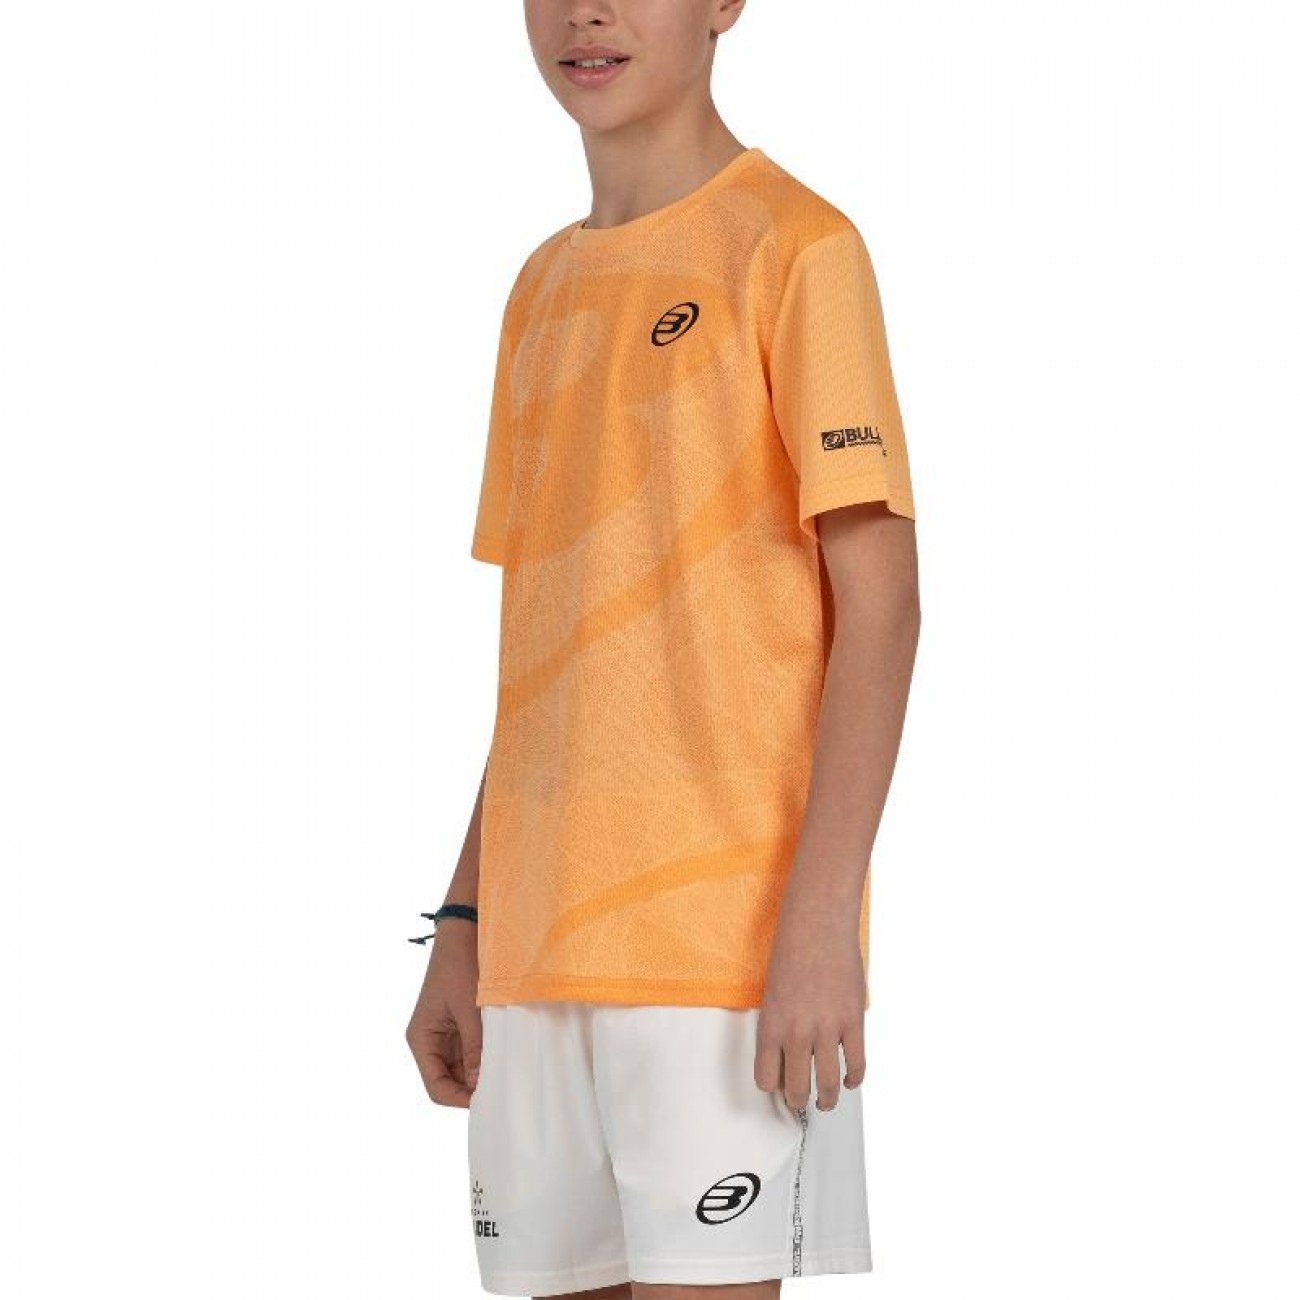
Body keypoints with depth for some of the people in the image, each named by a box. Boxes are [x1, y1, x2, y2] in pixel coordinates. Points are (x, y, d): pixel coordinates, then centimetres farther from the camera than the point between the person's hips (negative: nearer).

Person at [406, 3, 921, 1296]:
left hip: (725, 922, -7)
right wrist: (465, 923, 16)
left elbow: (879, 601, -9)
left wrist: (823, 920, -17)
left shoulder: (792, 245, -4)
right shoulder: (543, 288, 18)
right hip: (539, 934, 7)